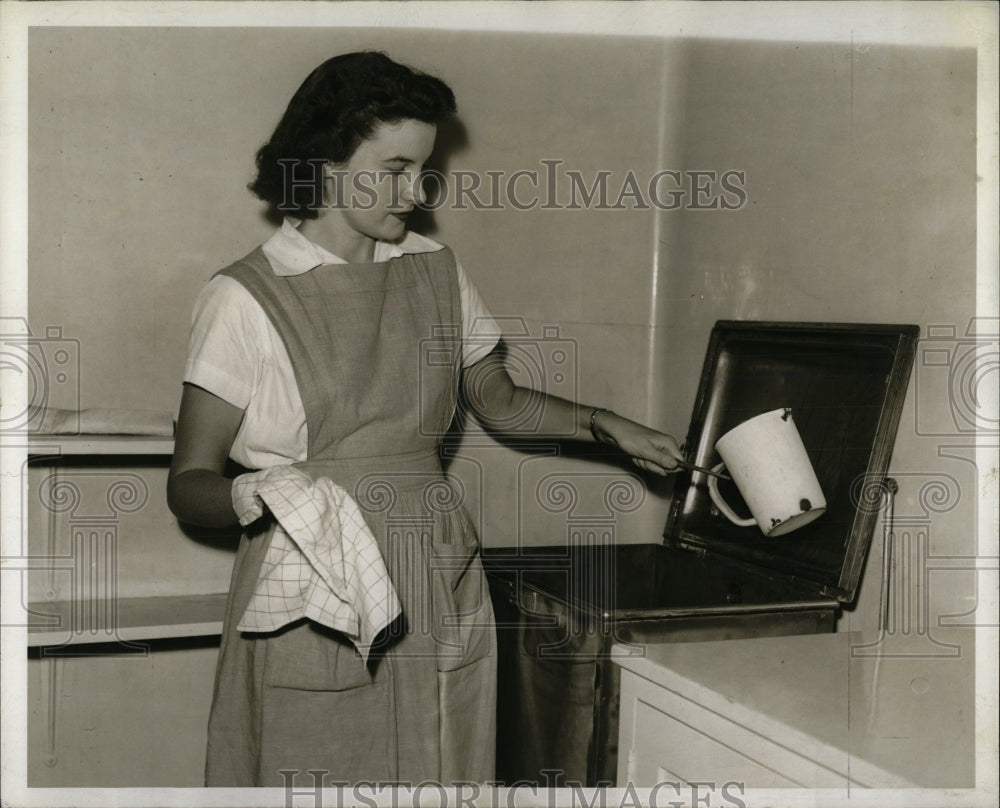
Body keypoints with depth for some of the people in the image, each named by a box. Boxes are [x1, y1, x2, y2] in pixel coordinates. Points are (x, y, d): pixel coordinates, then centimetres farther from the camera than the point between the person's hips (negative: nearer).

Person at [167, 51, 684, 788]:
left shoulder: (436, 272, 9)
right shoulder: (247, 299, -6)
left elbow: (499, 403, 23)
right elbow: (188, 483, -8)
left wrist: (606, 425, 12)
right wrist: (255, 495, -28)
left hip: (437, 592, 4)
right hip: (313, 595, -4)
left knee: (437, 774, 5)